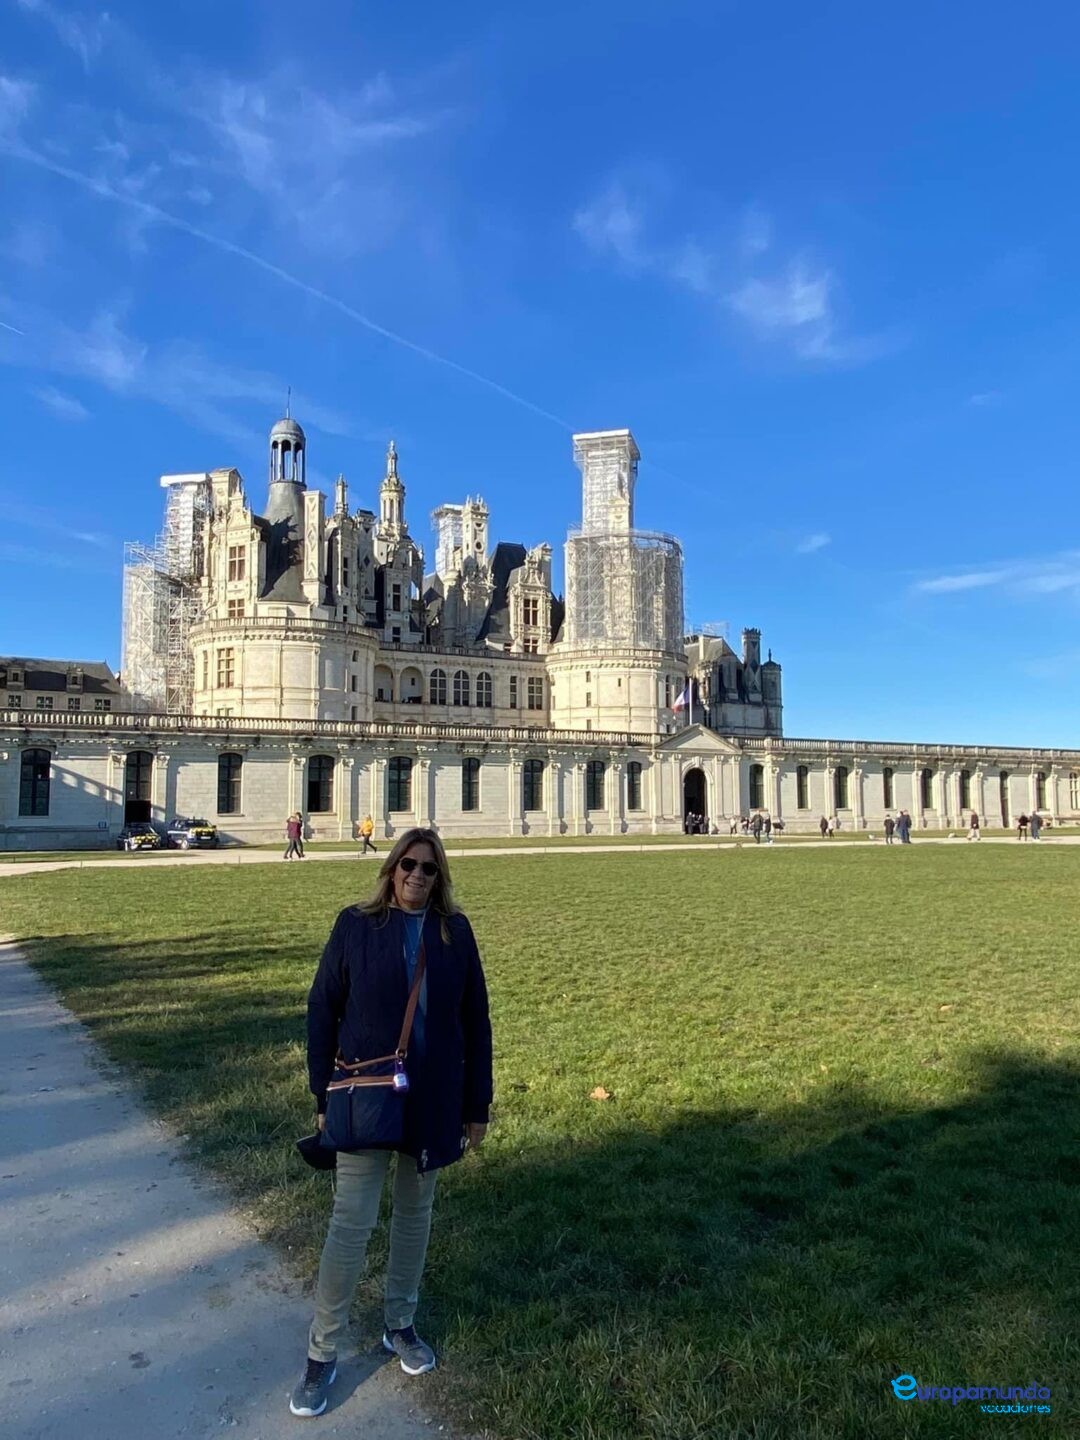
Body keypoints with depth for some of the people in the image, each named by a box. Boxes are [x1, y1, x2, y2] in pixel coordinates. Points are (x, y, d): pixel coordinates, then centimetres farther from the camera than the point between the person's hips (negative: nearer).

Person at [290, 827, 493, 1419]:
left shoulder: (455, 931, -4)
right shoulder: (356, 924, -9)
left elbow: (475, 1022, 1)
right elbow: (322, 1011, -3)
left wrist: (476, 1105, 3)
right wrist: (324, 1097, -3)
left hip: (433, 1102, 3)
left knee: (415, 1214, 17)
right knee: (351, 1221, 2)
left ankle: (399, 1326, 37)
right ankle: (322, 1353, 20)